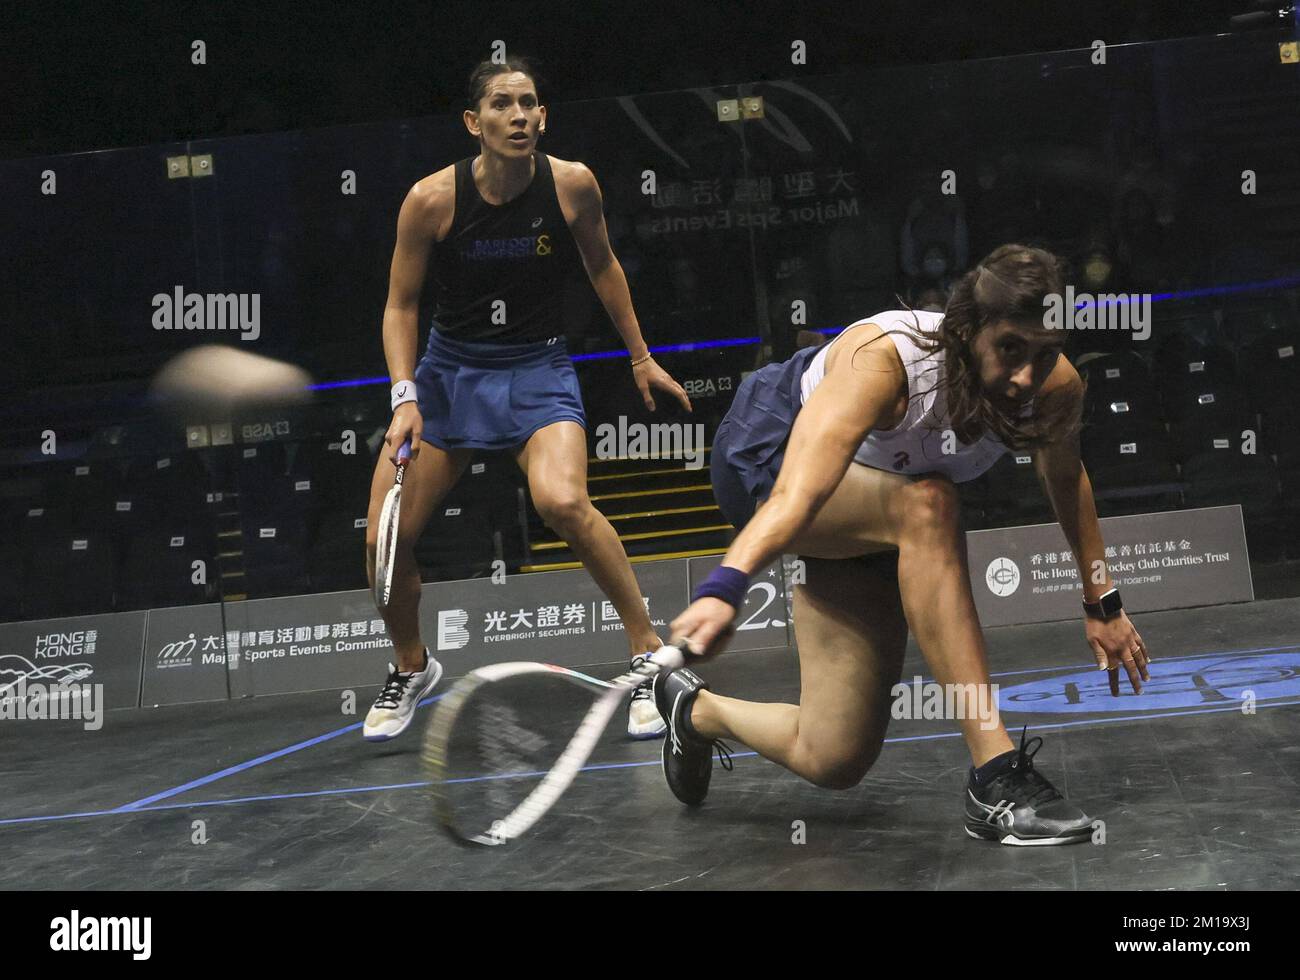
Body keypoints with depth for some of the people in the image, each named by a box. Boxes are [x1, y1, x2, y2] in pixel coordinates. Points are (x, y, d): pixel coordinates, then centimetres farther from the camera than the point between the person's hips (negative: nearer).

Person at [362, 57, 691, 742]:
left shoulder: (572, 184, -11)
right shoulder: (432, 199, -13)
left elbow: (601, 266, 8)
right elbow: (400, 306, -4)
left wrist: (641, 358, 13)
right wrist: (404, 396, -17)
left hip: (537, 369, -1)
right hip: (449, 369, 2)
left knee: (563, 503, -31)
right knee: (384, 540, -4)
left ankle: (649, 653, -13)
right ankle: (412, 668, 26)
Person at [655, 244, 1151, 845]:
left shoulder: (1056, 388, -22)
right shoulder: (881, 359, -38)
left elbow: (1066, 478, 1)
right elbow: (798, 492, -51)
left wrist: (1101, 602, 8)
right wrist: (724, 588, -68)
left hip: (871, 525, 5)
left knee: (832, 763, -4)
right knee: (926, 503, -39)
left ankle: (699, 710, 28)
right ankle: (994, 776, -33)